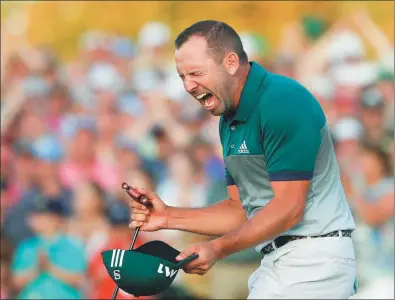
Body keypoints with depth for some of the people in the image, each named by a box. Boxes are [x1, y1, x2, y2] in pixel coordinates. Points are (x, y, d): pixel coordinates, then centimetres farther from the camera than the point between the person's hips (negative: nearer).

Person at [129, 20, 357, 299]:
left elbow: (288, 208, -21)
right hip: (278, 261, 9)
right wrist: (170, 217, 7)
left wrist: (218, 249, -25)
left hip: (312, 258, -9)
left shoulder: (282, 102, -16)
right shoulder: (230, 121, 14)